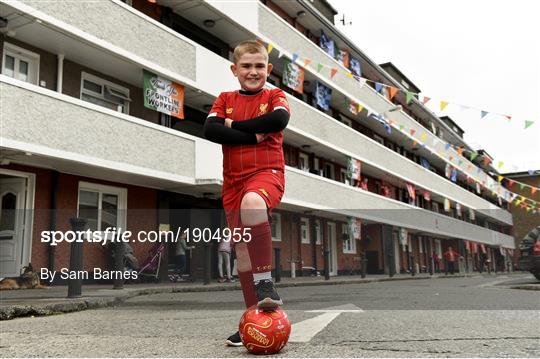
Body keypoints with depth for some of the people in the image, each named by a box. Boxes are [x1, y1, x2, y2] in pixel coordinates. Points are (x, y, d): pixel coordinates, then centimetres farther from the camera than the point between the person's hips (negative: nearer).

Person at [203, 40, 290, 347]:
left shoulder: (274, 96, 9)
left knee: (252, 202, -39)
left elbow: (279, 119, -15)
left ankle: (265, 283, -29)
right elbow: (210, 130, -4)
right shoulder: (226, 99, 15)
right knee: (242, 246, 4)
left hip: (267, 172, -4)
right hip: (234, 180, 4)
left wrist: (235, 125, -9)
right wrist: (253, 136, -12)